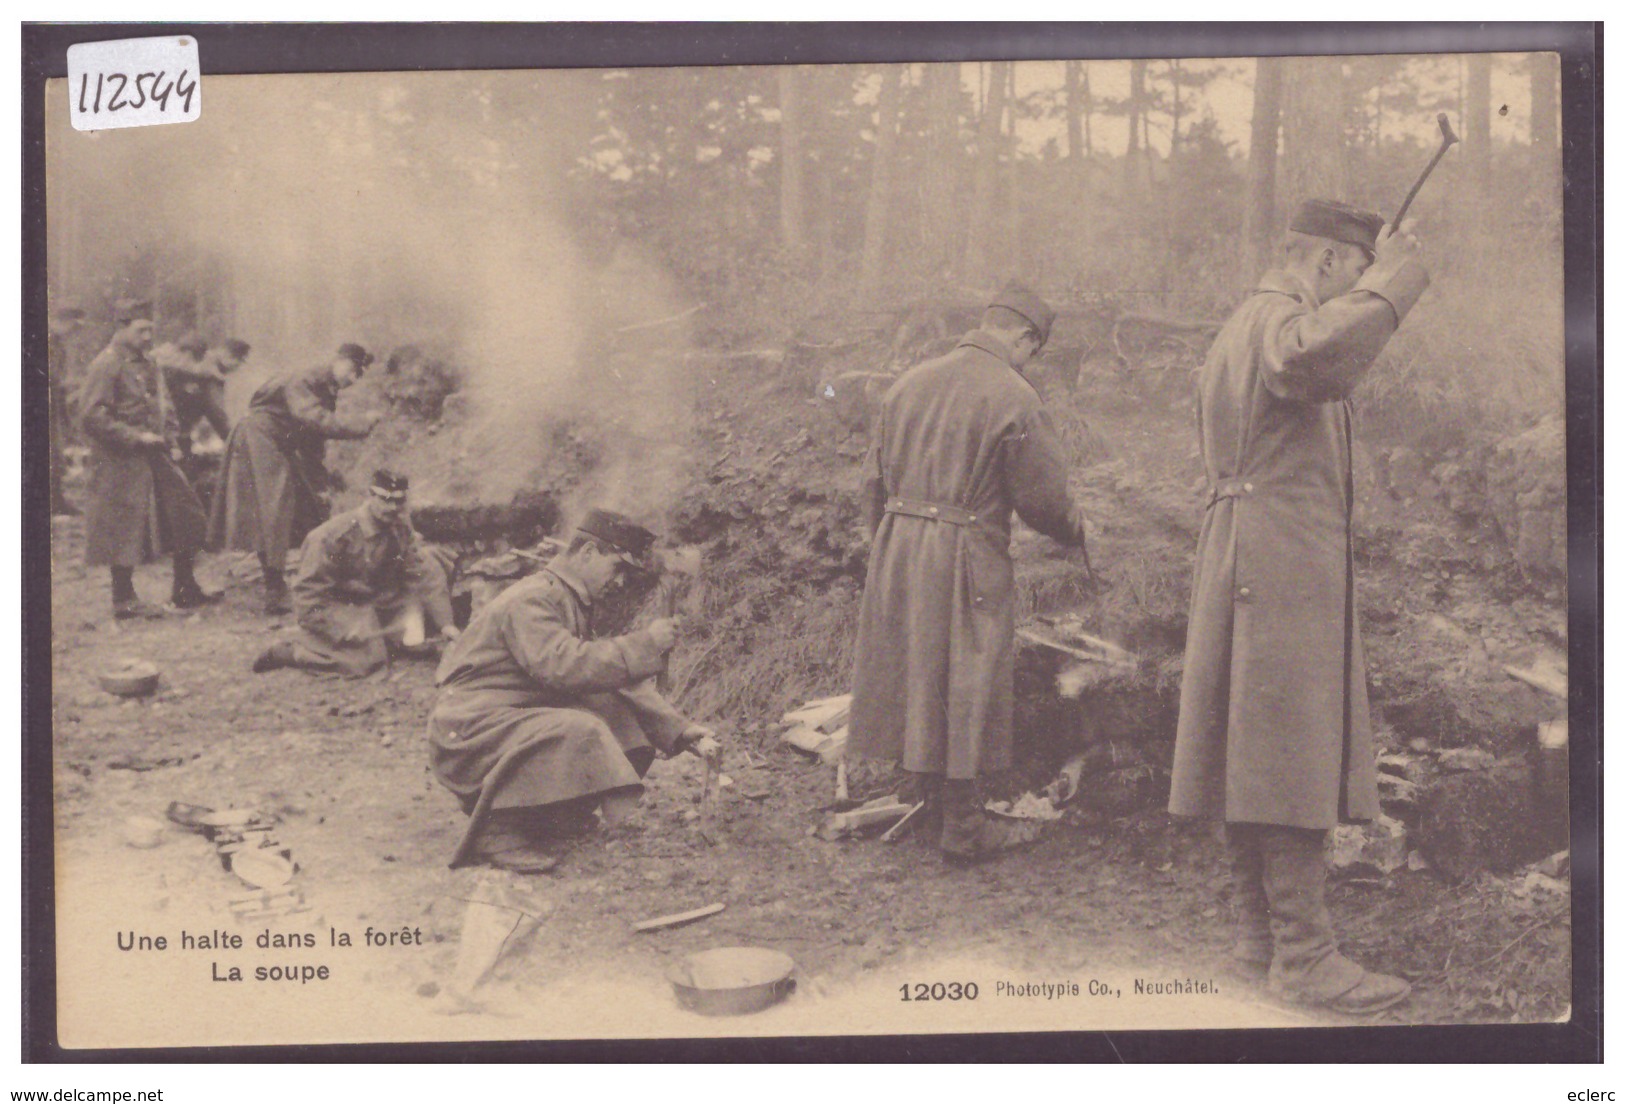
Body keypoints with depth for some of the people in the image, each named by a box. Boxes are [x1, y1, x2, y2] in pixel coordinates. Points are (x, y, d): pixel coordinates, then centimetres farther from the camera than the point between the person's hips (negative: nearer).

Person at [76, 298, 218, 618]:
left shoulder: (148, 366, 15)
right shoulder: (105, 366, -11)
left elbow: (164, 408, 24)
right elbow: (91, 417, -17)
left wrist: (172, 444, 9)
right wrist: (136, 437, -19)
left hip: (156, 458, 8)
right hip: (122, 463, -8)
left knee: (186, 514, 7)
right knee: (125, 527, -4)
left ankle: (185, 589, 17)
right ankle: (124, 600, 6)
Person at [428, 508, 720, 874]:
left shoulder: (571, 602, 16)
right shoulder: (531, 600, -15)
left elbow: (610, 678, 15)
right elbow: (563, 665, -30)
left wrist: (680, 730, 6)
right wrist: (645, 644, -24)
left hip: (513, 720, 10)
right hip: (468, 731, -10)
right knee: (581, 732, -29)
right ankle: (497, 830, -17)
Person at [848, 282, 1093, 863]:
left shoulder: (909, 383, 8)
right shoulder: (1014, 398, -12)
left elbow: (874, 481, 12)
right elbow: (1042, 497, -9)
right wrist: (1078, 530, 11)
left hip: (898, 547, 7)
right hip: (967, 556, -6)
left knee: (913, 672, 16)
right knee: (966, 685, 2)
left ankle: (933, 797, 30)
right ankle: (962, 826, 9)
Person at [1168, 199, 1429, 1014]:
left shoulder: (1237, 327, 21)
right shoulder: (1278, 319, -11)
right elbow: (1315, 354, -36)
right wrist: (1394, 278, -24)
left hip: (1239, 556, 11)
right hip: (1283, 558, -11)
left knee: (1251, 752, 13)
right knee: (1295, 756, -10)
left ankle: (1258, 926, 21)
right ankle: (1303, 953, -8)